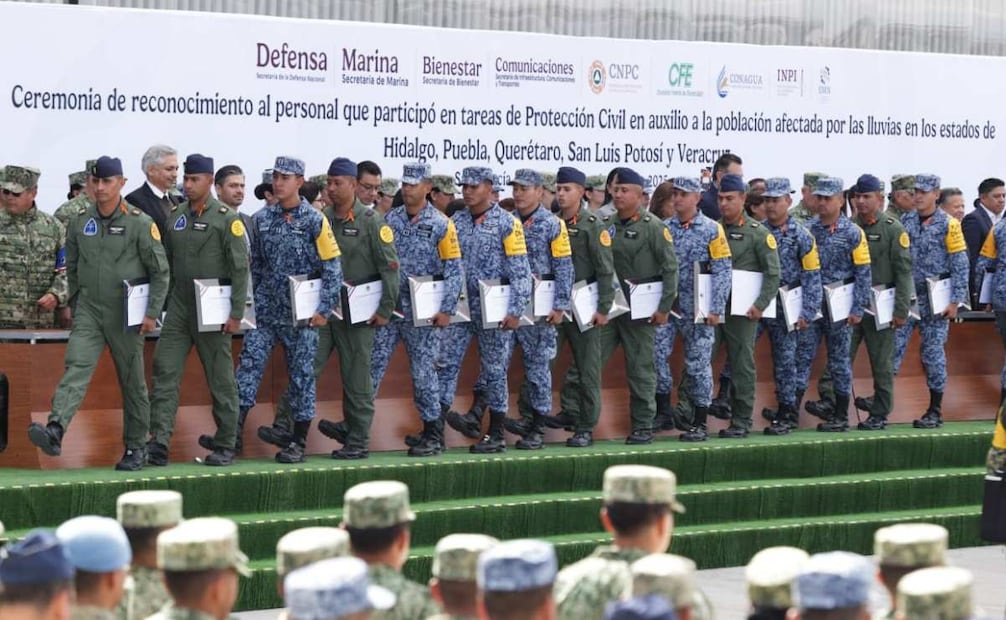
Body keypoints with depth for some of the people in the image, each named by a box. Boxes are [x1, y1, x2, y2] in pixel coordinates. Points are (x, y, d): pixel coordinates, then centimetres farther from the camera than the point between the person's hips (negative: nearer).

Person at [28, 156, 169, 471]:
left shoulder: (140, 222, -5)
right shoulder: (82, 221, 7)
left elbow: (160, 271, -3)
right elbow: (71, 266, 19)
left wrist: (152, 313, -8)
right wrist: (73, 302, 17)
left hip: (125, 315, -3)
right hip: (88, 312, 3)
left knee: (132, 382, 6)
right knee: (75, 368, -17)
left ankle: (136, 447, 17)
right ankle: (55, 431, -33)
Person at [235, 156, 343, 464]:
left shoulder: (315, 221, -4)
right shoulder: (261, 219, 7)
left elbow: (333, 268, -5)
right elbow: (253, 266, 14)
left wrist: (323, 309, -10)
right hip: (264, 310, 3)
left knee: (301, 375, 4)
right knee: (249, 366, -3)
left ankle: (298, 442, 11)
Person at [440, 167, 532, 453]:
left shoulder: (507, 223, -5)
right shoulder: (456, 222, 9)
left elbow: (520, 271, -9)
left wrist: (515, 311, -15)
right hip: (461, 304, 5)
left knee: (494, 370, 2)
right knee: (446, 361, -4)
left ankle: (496, 434, 10)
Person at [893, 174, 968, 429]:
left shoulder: (948, 225, -4)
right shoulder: (905, 222, 5)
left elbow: (960, 265, -5)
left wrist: (955, 302, -10)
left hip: (934, 299, -3)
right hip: (906, 295, 3)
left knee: (933, 352, 3)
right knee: (893, 345, -4)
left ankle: (935, 410, 12)